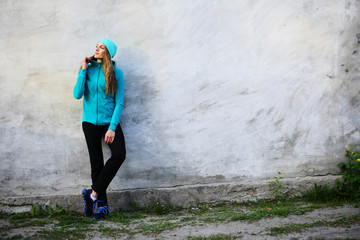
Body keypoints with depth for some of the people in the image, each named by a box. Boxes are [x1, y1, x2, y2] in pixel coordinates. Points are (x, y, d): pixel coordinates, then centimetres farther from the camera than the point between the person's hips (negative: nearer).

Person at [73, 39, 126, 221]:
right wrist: (83, 70, -9)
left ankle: (93, 193, -13)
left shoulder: (116, 73, -2)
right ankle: (102, 204, 10)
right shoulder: (88, 69, 4)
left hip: (109, 122, -2)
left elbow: (119, 102, -4)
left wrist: (112, 127, -13)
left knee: (119, 154, -23)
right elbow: (77, 95, -7)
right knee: (96, 163, 2)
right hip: (90, 122, 2)